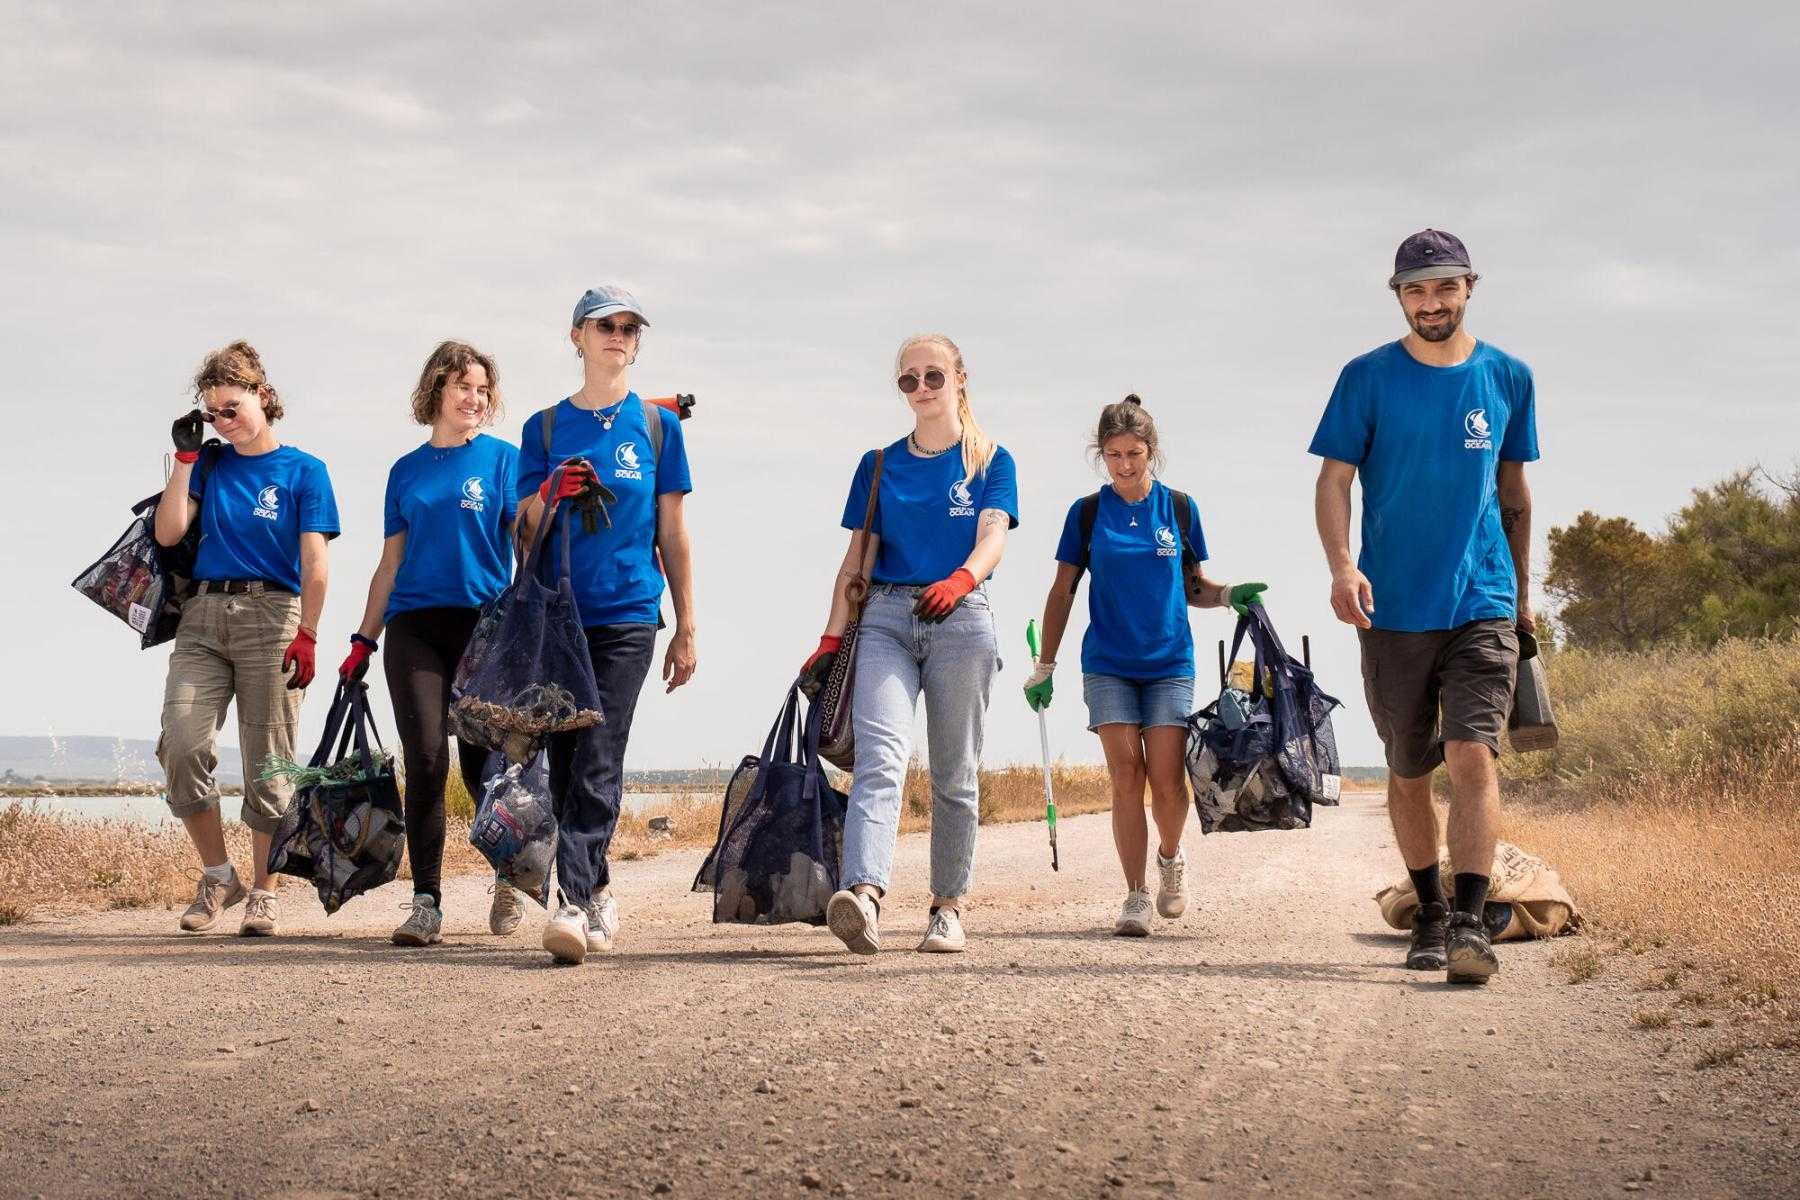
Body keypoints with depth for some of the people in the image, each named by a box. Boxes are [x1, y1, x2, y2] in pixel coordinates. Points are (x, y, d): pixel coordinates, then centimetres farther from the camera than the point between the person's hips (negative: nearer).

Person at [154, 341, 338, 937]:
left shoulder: (304, 470, 5)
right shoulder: (211, 466, 16)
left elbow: (314, 563, -1)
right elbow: (168, 531, 5)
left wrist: (305, 636, -10)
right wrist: (185, 457, 5)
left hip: (271, 616, -3)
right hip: (202, 615, 3)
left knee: (267, 763, -3)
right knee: (181, 743, -13)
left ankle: (262, 893, 6)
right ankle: (217, 876, 2)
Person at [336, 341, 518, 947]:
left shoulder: (503, 460, 6)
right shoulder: (406, 471, 15)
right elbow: (391, 563, 17)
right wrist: (363, 641, 12)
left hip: (484, 623, -2)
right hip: (414, 625, 2)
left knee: (480, 764, -1)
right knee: (425, 760, -9)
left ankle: (508, 874, 25)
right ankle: (426, 903, -7)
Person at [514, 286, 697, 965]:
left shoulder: (657, 425, 7)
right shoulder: (545, 428, 10)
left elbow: (672, 532, 9)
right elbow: (524, 533, 10)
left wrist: (686, 629, 6)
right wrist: (550, 497, -13)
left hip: (628, 615, -2)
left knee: (598, 765, -12)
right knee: (564, 765, 4)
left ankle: (574, 902, -18)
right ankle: (597, 891, 19)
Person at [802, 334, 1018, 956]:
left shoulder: (990, 461, 8)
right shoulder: (879, 466, 15)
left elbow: (992, 538, -7)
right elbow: (857, 557, 12)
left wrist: (959, 580, -29)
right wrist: (831, 638, 2)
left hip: (960, 620, -1)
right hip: (885, 617, 1)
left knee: (954, 773, 4)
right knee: (878, 758, -18)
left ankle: (948, 906, 13)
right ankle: (864, 894, -36)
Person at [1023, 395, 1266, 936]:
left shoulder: (1178, 508, 5)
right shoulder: (1087, 512, 3)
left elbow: (1193, 585, 13)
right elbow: (1063, 592, 7)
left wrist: (1230, 595, -8)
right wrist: (1044, 666, 5)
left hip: (1168, 663, 0)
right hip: (1108, 664, 0)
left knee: (1166, 779, -9)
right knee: (1126, 776, -8)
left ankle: (1170, 855, 21)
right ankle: (1136, 895, -2)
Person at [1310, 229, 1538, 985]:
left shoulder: (1507, 378, 6)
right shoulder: (1368, 378, 1)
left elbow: (1513, 492, 16)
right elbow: (1334, 480, -2)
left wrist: (1523, 595, 19)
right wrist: (1342, 566, -19)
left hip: (1483, 604, 0)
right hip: (1392, 609, 0)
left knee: (1473, 755, -16)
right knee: (1408, 772, 10)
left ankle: (1470, 923, -19)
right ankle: (1429, 913, 27)